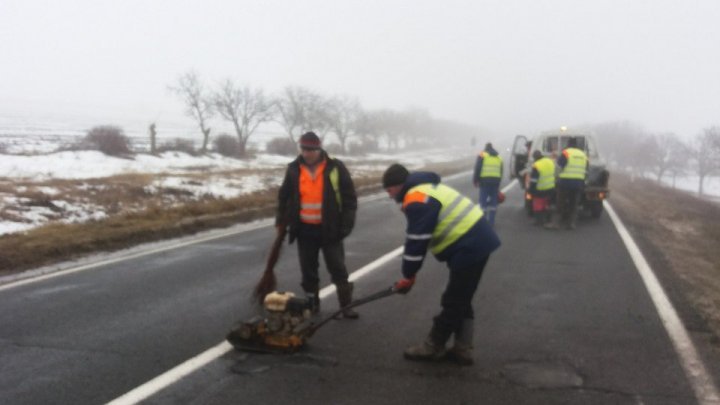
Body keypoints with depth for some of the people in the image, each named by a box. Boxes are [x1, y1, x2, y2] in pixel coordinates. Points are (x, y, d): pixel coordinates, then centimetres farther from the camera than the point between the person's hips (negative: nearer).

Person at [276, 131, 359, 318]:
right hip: (304, 230, 3)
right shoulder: (294, 169, 2)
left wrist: (346, 224, -11)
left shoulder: (335, 168, -7)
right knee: (308, 270, 11)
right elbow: (284, 197, 14)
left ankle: (347, 305, 9)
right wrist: (281, 222, 11)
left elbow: (350, 198, -5)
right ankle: (312, 303, 25)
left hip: (329, 229, -3)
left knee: (338, 269, 2)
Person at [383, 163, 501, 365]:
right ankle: (463, 349, 22)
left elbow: (417, 242, -15)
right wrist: (410, 272, 17)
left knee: (453, 302, 3)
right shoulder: (425, 189, 17)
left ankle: (433, 347, 15)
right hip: (479, 242, 11)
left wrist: (408, 276, -3)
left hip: (469, 248, -11)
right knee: (461, 301, 17)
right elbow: (417, 239, 19)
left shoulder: (417, 202, -17)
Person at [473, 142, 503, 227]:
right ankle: (491, 221, 10)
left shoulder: (482, 155, 4)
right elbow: (501, 172, 19)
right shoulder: (499, 157, 19)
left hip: (485, 181, -4)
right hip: (496, 181, 4)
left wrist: (475, 180, 1)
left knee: (483, 201, -1)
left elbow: (477, 169, -5)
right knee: (493, 202, 10)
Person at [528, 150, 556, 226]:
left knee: (538, 205, 4)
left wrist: (531, 190, -9)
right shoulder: (550, 162, 2)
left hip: (540, 190, -7)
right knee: (546, 204, 20)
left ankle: (539, 220, 4)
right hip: (550, 188, 7)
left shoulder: (536, 166, -21)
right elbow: (554, 174, 17)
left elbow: (533, 180, -18)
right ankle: (547, 219, 26)